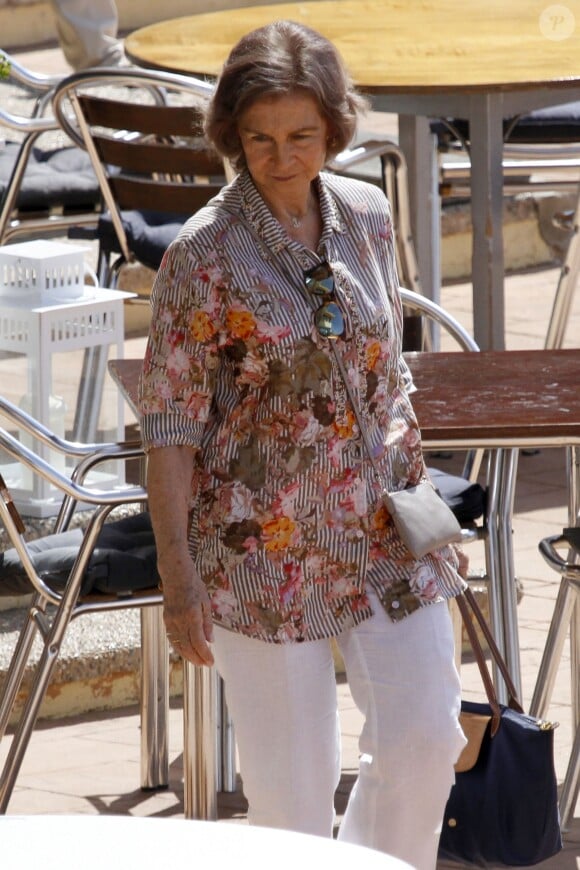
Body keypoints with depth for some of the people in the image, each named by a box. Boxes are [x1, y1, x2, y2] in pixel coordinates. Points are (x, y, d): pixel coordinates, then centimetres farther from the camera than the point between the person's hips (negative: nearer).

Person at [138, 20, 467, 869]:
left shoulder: (368, 217, 3)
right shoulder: (204, 254, -12)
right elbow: (169, 421, -9)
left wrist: (421, 497, 9)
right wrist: (177, 567, -12)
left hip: (384, 529, 5)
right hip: (264, 543, -4)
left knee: (426, 736, 3)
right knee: (290, 773, 2)